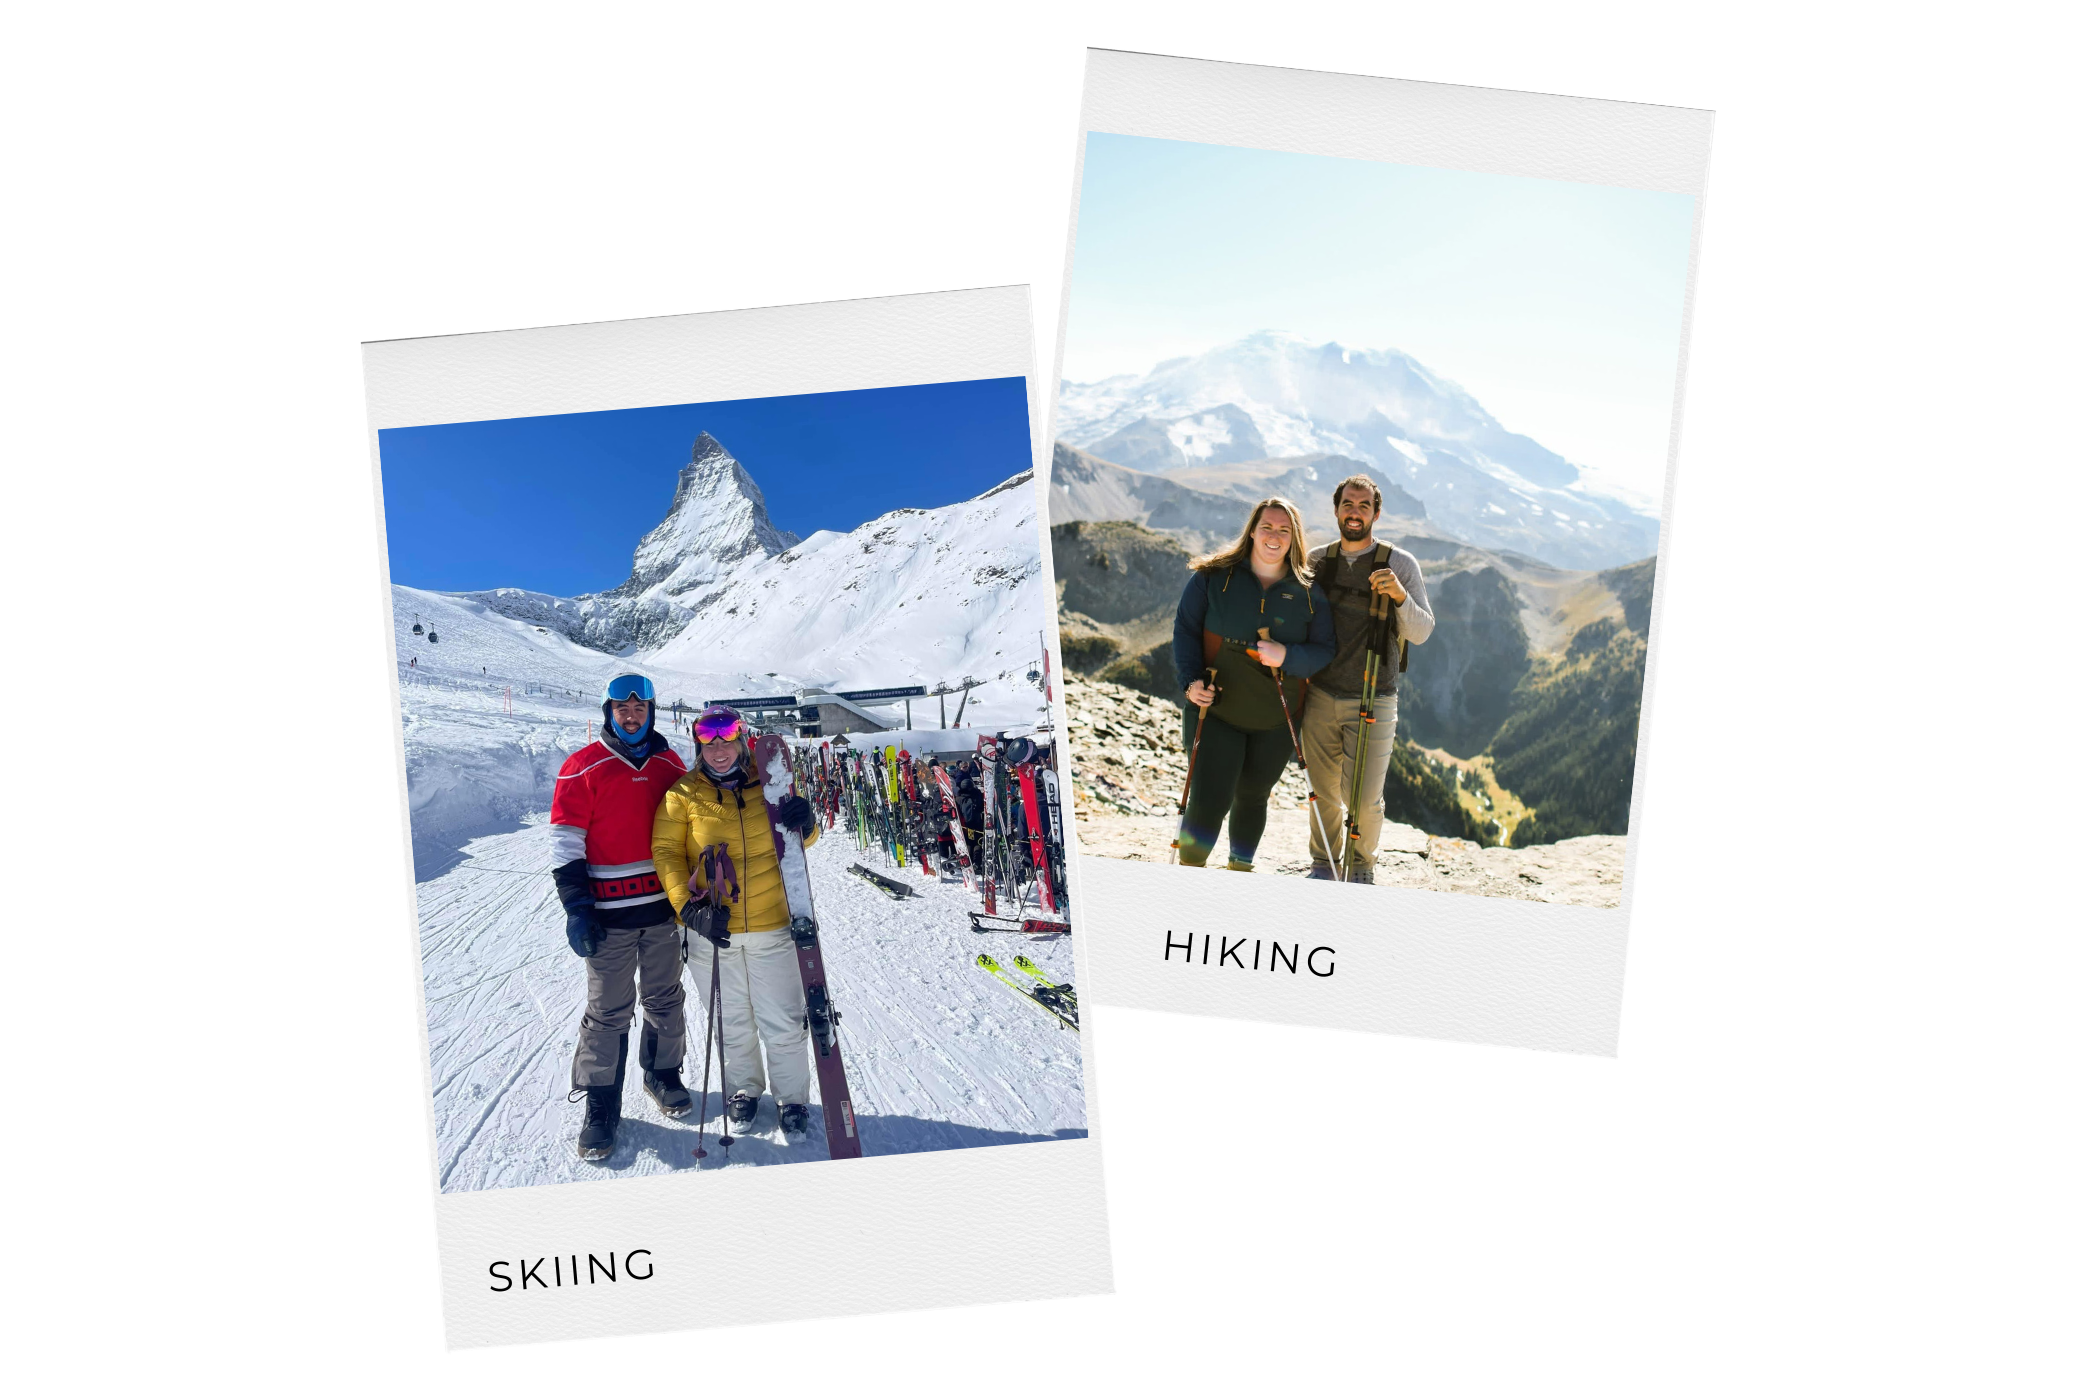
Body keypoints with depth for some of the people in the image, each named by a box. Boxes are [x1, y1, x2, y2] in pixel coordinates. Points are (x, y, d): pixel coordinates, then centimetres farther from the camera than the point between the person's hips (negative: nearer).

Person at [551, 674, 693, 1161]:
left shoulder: (669, 765, 8)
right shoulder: (583, 768, -4)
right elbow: (566, 845, -5)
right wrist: (577, 910, -11)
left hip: (664, 907, 4)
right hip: (609, 912, -4)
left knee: (665, 1001, 14)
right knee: (607, 1011, 0)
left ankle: (663, 1075, 32)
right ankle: (600, 1105, 8)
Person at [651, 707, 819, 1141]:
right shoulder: (683, 795, -3)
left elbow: (801, 841, 9)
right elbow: (666, 852, -6)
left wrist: (804, 824, -16)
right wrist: (690, 908, -19)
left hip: (772, 926, 0)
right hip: (714, 929, 0)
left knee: (784, 1025, 4)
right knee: (733, 1024, 15)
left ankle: (791, 1100, 22)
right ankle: (743, 1090, 37)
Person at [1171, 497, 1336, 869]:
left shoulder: (1308, 593, -1)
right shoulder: (1214, 576, -4)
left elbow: (1325, 650, -2)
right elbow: (1185, 628, 0)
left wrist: (1287, 656, -21)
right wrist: (1190, 681, -13)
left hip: (1275, 719, 2)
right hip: (1215, 710, -2)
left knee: (1252, 797, 16)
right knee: (1209, 800, -10)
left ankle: (1239, 869, 37)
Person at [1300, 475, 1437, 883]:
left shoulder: (1400, 564, -3)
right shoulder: (1317, 561, 7)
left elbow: (1421, 633, -7)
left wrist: (1400, 596, -24)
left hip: (1374, 702, -3)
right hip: (1321, 696, 3)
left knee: (1363, 799, -7)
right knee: (1324, 793, 11)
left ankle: (1361, 867, 18)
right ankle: (1325, 865, 32)